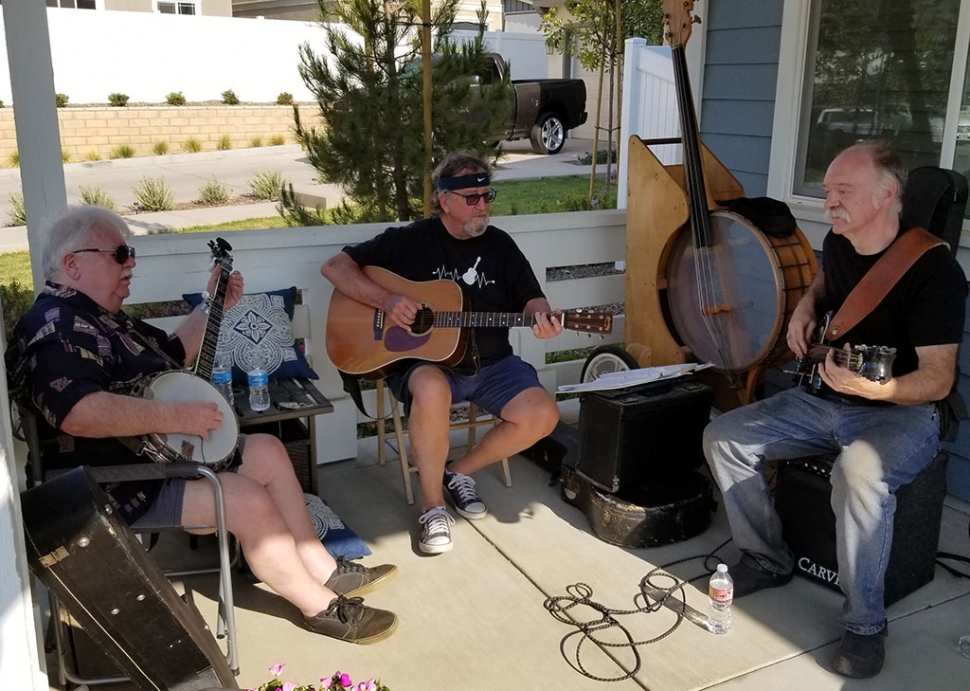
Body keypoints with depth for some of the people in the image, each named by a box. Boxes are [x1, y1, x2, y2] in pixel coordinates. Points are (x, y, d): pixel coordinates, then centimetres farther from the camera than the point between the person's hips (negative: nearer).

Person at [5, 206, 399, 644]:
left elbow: (171, 354, 26)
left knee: (266, 451, 7)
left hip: (163, 450, 12)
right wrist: (172, 415, -31)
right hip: (117, 485, -12)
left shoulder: (101, 317, 16)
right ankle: (322, 606, -6)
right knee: (248, 499, -23)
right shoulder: (54, 327, -20)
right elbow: (78, 413, -36)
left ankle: (322, 570, 10)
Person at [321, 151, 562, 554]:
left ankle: (458, 472, 6)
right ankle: (432, 504, -17)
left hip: (492, 364, 4)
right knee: (431, 390, -39)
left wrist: (541, 318, -16)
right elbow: (334, 267, -3)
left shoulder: (499, 244, 9)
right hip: (422, 360, -4)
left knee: (542, 416, -18)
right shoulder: (410, 241, -2)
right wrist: (386, 301, -18)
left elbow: (530, 299, 9)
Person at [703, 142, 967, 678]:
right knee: (723, 437, -4)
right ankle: (767, 559, 13)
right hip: (824, 399, 8)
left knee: (859, 472, -39)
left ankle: (865, 624, -19)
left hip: (902, 412, -7)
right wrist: (805, 308, 5)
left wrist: (873, 388, -39)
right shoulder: (837, 242, 1)